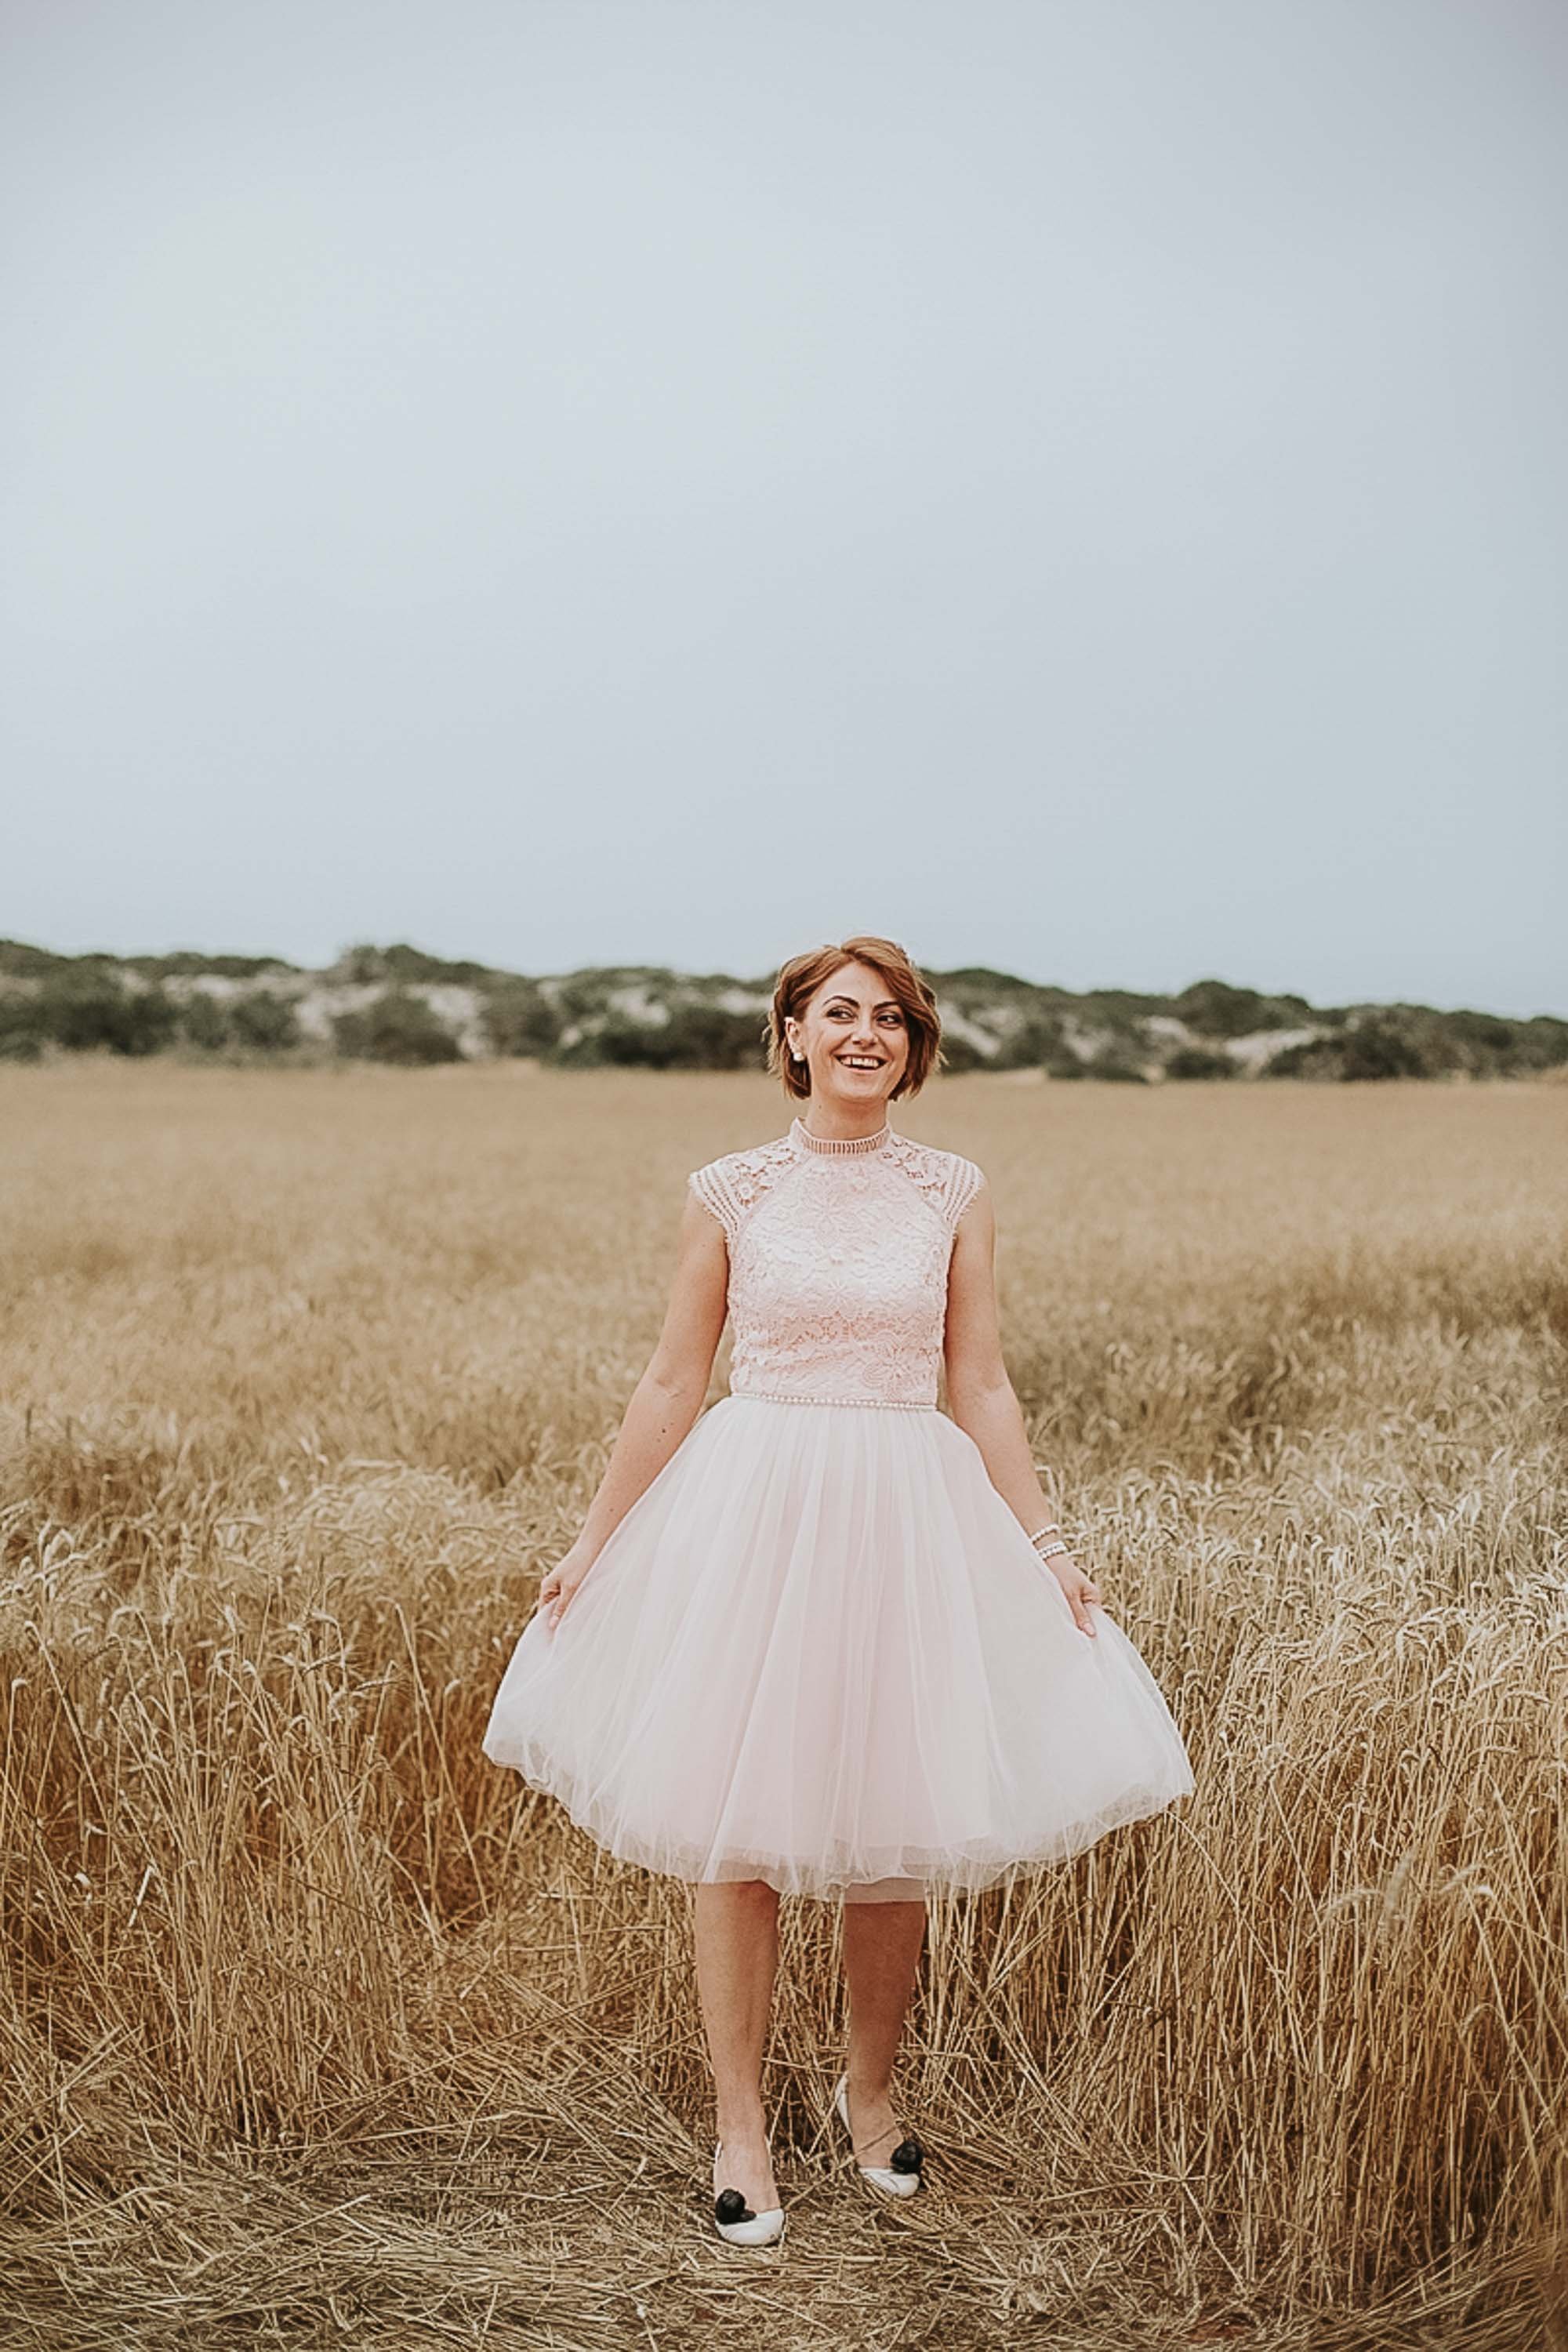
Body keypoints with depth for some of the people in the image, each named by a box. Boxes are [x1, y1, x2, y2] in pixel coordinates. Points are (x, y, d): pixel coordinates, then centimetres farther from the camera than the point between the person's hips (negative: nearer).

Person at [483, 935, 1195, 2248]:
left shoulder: (955, 1194, 4)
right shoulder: (729, 1193, 0)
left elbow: (982, 1387, 7)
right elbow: (672, 1385, 5)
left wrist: (1047, 1543, 2)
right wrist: (592, 1543, 5)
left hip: (909, 1521, 1)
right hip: (751, 1512, -1)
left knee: (893, 1832, 10)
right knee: (734, 1829, 4)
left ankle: (871, 2090, 35)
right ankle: (741, 2127, 22)